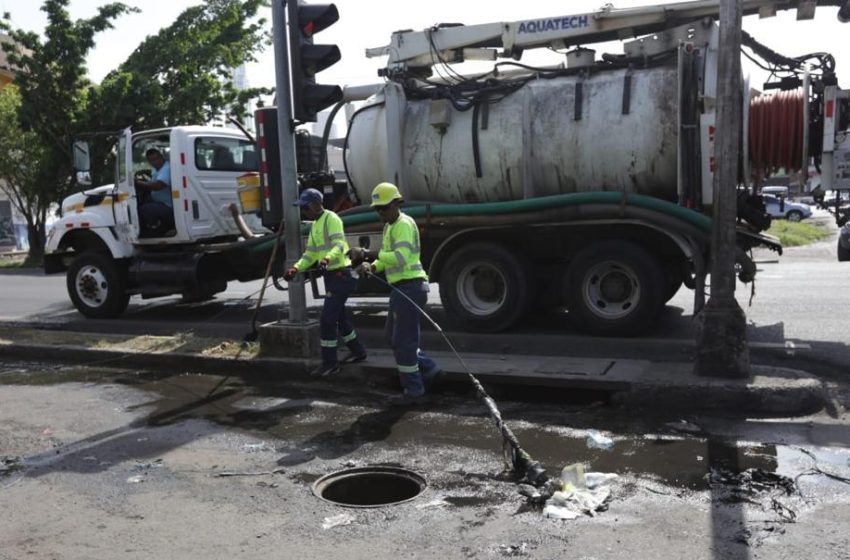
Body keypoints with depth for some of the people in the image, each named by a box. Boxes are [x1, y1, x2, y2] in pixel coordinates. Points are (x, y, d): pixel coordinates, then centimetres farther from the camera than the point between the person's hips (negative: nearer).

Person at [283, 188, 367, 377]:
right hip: (332, 275, 10)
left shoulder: (331, 219, -13)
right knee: (338, 315, 18)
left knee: (327, 318, -9)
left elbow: (339, 245, -26)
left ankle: (329, 364, -1)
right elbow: (310, 253, 16)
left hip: (341, 275, -10)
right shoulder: (315, 225, 16)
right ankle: (357, 351, 33)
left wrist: (327, 258, -45)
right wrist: (296, 268, 1)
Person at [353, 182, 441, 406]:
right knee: (392, 336, 18)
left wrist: (368, 254, -29)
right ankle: (428, 369, 26)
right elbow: (387, 259, 20)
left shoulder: (404, 224, -14)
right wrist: (371, 266, 1)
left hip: (409, 288, -10)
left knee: (403, 340, -4)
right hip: (401, 289, 10)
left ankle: (414, 391, 7)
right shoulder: (389, 226, 18)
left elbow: (400, 258, -27)